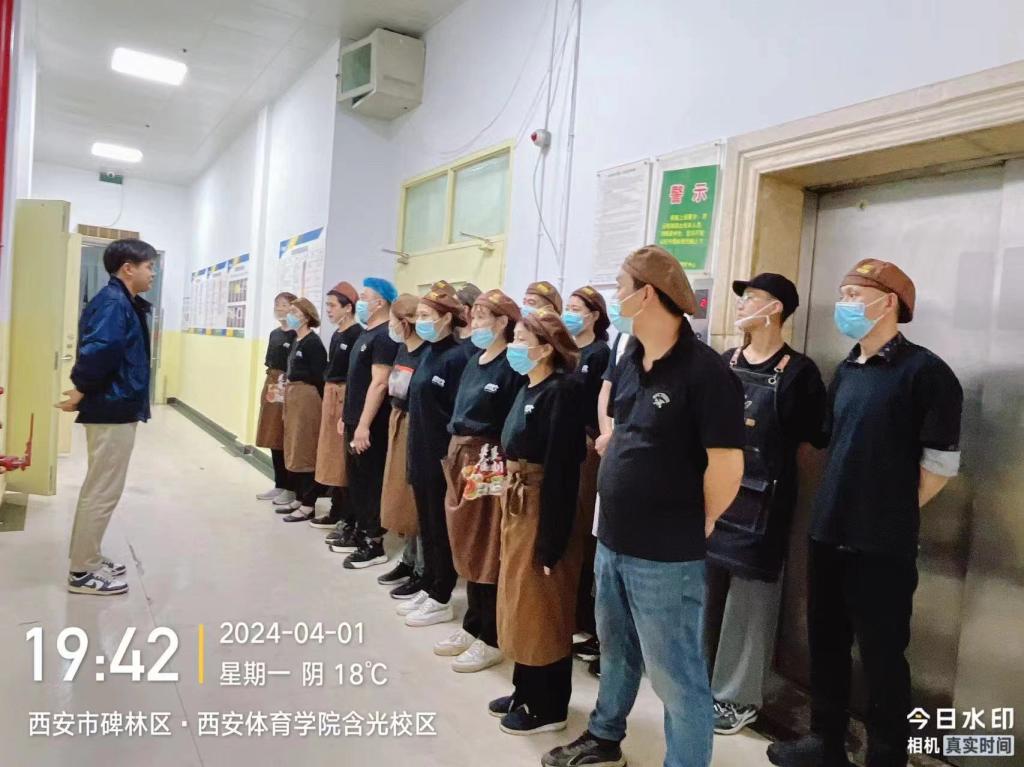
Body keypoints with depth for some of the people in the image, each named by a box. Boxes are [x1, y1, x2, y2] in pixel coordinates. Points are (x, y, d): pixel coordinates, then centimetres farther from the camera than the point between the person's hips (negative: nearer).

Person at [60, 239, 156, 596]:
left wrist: (84, 390, 9)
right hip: (113, 409, -10)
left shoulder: (123, 302, 14)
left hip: (116, 407, 10)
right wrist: (82, 390, -20)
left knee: (100, 488, 18)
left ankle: (88, 558, 29)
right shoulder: (113, 302, -17)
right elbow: (101, 347, -32)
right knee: (103, 490, -2)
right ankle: (82, 571, 7)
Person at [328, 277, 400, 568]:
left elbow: (379, 384, -21)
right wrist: (346, 416, 20)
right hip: (355, 420, 9)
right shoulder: (366, 334, 14)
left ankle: (375, 543, 8)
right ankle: (359, 532, 29)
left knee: (372, 482, -1)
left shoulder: (384, 337, -16)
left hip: (370, 425, -9)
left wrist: (364, 425, -23)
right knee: (357, 479, 17)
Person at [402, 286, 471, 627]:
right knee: (426, 526, 17)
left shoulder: (456, 357, -15)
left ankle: (441, 600, 15)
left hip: (442, 457, -9)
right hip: (421, 454, 9)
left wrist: (453, 456, -17)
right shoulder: (429, 354, 11)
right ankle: (428, 589, 29)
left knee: (442, 529, 3)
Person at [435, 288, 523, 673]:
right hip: (461, 458, 9)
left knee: (488, 551, 1)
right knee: (467, 547, 15)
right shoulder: (474, 361, 13)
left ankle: (491, 639, 14)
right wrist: (454, 454, 15)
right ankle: (472, 626, 29)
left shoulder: (511, 367, -12)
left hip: (491, 464, -8)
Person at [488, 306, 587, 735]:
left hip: (545, 509, -9)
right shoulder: (527, 390, 10)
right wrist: (511, 508, 12)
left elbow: (561, 469, -22)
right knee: (519, 601, 19)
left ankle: (549, 708, 22)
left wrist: (551, 541, -22)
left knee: (542, 608, 4)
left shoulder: (560, 392, -19)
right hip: (518, 505, 9)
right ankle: (526, 691, 36)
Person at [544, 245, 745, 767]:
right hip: (612, 540, 9)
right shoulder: (629, 360, 6)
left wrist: (699, 525, -8)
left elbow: (727, 464, -20)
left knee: (675, 675, 6)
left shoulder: (704, 370, -20)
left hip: (666, 555, -9)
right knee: (616, 650, 26)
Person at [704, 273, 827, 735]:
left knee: (748, 599, 3)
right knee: (705, 591, 14)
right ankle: (704, 680, 30)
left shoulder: (797, 371, -7)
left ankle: (739, 696, 17)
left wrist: (771, 459, -7)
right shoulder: (725, 362, 9)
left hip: (760, 502, -5)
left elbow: (813, 441, -7)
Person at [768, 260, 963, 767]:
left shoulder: (924, 371, -10)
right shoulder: (845, 372, 11)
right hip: (828, 534, 7)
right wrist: (839, 504, 12)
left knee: (882, 655, 6)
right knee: (825, 643, 17)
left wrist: (894, 512, -1)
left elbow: (941, 463, -10)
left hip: (882, 544, -7)